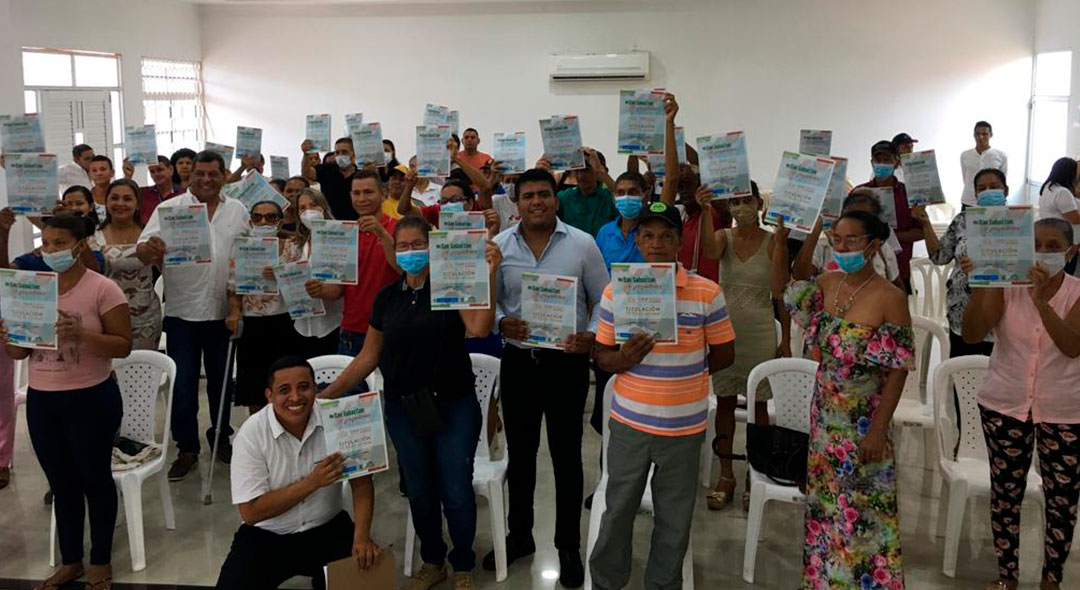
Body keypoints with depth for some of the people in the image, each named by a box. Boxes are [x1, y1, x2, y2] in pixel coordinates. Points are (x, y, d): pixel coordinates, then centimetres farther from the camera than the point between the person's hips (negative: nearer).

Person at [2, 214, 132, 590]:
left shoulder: (103, 289, -11)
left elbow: (123, 346, -13)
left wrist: (80, 334, -27)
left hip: (91, 400, -5)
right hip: (40, 401, 5)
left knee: (95, 480, 9)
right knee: (62, 484, 16)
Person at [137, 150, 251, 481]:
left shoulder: (238, 211, 7)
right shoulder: (170, 208, -3)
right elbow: (143, 251, -11)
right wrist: (150, 250, -35)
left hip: (223, 311, 3)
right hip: (182, 311, -2)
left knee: (221, 379, 14)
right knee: (183, 383, 2)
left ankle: (221, 438, 31)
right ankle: (186, 449, 15)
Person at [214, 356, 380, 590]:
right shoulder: (252, 433, -17)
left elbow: (361, 481, -7)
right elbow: (251, 512, -18)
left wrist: (362, 536, -23)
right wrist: (313, 482, -25)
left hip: (328, 528, 1)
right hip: (267, 535, -1)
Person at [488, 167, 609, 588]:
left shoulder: (582, 244, -3)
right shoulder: (499, 246, 2)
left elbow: (604, 300, 1)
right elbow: (487, 299, 7)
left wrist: (592, 335, -16)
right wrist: (501, 322, -13)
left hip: (567, 360, -2)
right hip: (518, 360, 2)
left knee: (566, 454, 7)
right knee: (519, 452, 14)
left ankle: (569, 546, 22)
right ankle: (519, 536, 32)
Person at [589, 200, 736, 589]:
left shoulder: (707, 293, -6)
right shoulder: (616, 292, -3)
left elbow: (724, 354, 3)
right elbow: (602, 356, 2)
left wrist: (684, 373, -5)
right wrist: (625, 359, -19)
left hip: (685, 426, 0)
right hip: (629, 422, 1)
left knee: (674, 521, 14)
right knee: (618, 513, 15)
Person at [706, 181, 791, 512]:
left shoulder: (772, 242, -4)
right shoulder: (724, 237, 1)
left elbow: (781, 295, -2)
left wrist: (786, 340, -2)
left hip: (760, 332, -2)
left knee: (759, 405, 6)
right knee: (725, 402, 8)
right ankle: (726, 476, 19)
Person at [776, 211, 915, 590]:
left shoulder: (889, 298, -17)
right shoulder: (827, 283, 0)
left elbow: (898, 370, -15)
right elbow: (781, 287, 14)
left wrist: (879, 429, -17)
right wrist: (780, 243, -2)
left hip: (864, 420, -6)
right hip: (825, 415, 6)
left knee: (864, 509, 5)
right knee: (824, 500, 17)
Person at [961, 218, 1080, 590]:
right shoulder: (1006, 286, -6)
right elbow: (971, 335, -17)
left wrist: (1041, 300, -36)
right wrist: (978, 287, -31)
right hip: (1005, 405, 1)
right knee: (1005, 492, 11)